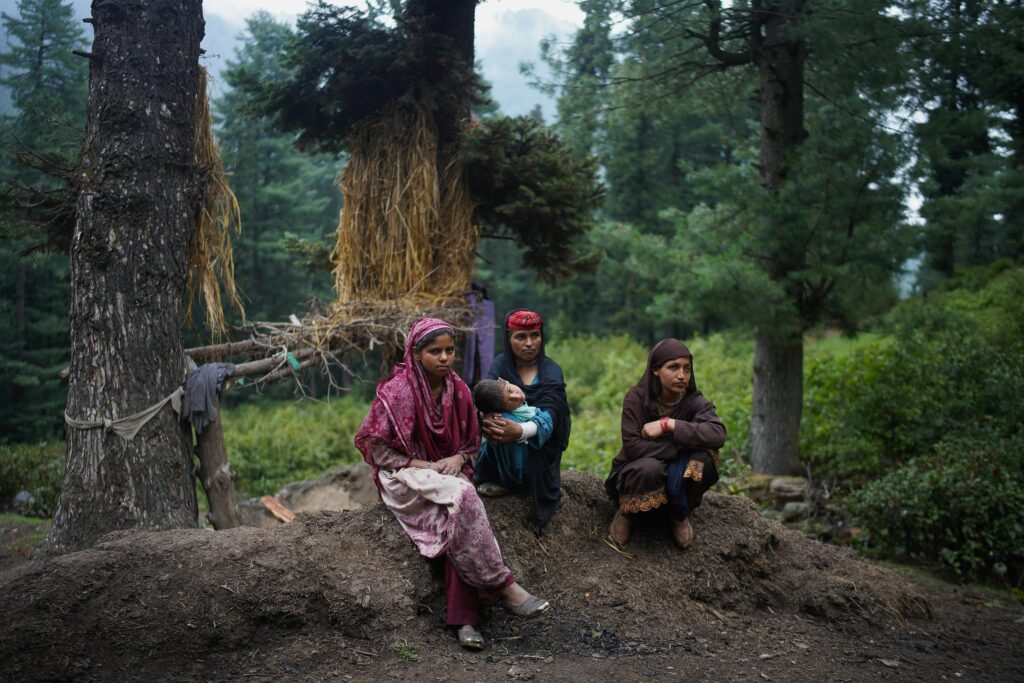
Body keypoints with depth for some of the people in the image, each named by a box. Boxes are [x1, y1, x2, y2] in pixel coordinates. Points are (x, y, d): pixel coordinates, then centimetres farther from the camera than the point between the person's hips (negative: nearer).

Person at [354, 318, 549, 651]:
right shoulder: (397, 391, -11)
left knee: (461, 522, -30)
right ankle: (504, 587, -28)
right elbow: (373, 446, -9)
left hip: (448, 472, 4)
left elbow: (472, 443, 15)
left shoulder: (458, 390, 5)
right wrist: (421, 466, -17)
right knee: (462, 496, -34)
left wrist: (458, 459, -8)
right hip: (404, 478, -4)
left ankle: (464, 618, -31)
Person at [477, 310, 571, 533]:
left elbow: (549, 414, -23)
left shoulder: (551, 370, -6)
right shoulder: (501, 363, 1)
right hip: (501, 455, 1)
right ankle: (498, 480, -7)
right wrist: (487, 417, -42)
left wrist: (521, 431, -45)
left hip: (537, 452, -1)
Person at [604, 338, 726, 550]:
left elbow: (718, 434, -31)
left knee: (703, 454, -28)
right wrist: (684, 443, -27)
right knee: (650, 467, -37)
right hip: (636, 474, -2)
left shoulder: (695, 401, -11)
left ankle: (681, 516, -1)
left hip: (678, 479, 2)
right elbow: (632, 447, -24)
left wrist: (668, 425, -34)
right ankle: (625, 513, -4)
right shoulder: (636, 398, -15)